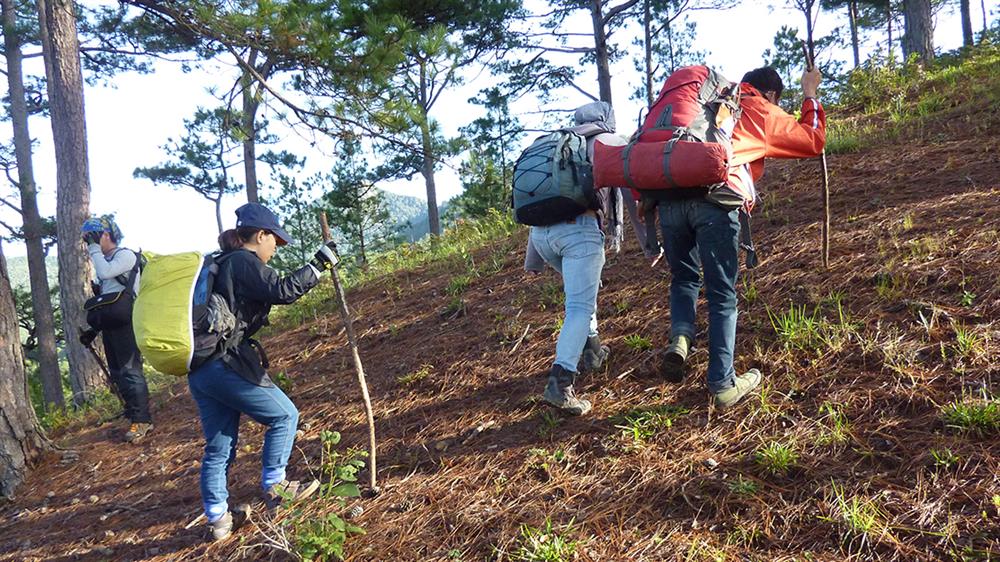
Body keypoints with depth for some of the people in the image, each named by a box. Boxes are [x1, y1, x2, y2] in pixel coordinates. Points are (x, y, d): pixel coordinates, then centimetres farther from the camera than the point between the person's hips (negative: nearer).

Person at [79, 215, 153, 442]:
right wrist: (93, 329, 20)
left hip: (125, 322, -9)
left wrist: (94, 247, -9)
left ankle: (141, 421, -7)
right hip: (110, 324, 9)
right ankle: (137, 417, 14)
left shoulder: (125, 255, -3)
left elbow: (105, 273, -21)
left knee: (130, 370, -11)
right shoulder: (103, 261, 21)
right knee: (117, 373, 8)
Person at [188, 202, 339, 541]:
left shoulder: (220, 263, 19)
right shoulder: (243, 261, -9)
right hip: (227, 365, -9)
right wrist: (319, 264, -14)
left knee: (218, 446, 14)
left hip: (199, 368, 9)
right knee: (284, 415, 8)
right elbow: (281, 291, -20)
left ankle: (218, 518, 20)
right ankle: (274, 487, 14)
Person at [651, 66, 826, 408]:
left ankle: (680, 337, -2)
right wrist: (810, 96, 41)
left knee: (684, 279, 23)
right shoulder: (762, 112, 20)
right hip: (714, 200, -4)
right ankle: (723, 385, 6)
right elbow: (813, 141, 29)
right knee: (722, 294, 5)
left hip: (669, 196, 4)